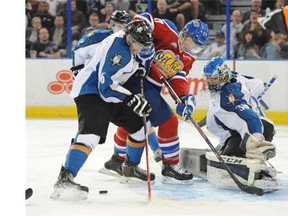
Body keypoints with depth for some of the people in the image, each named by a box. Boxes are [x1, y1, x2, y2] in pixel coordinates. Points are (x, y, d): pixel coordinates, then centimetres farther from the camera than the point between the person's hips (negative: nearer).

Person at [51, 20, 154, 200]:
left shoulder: (130, 41, 2)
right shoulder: (116, 49, -27)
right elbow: (106, 87, -29)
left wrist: (137, 70, 14)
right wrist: (132, 100, -28)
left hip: (109, 92, 10)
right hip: (90, 92, -10)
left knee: (141, 124, 16)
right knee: (91, 135, -31)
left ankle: (131, 167, 36)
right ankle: (64, 179, -40)